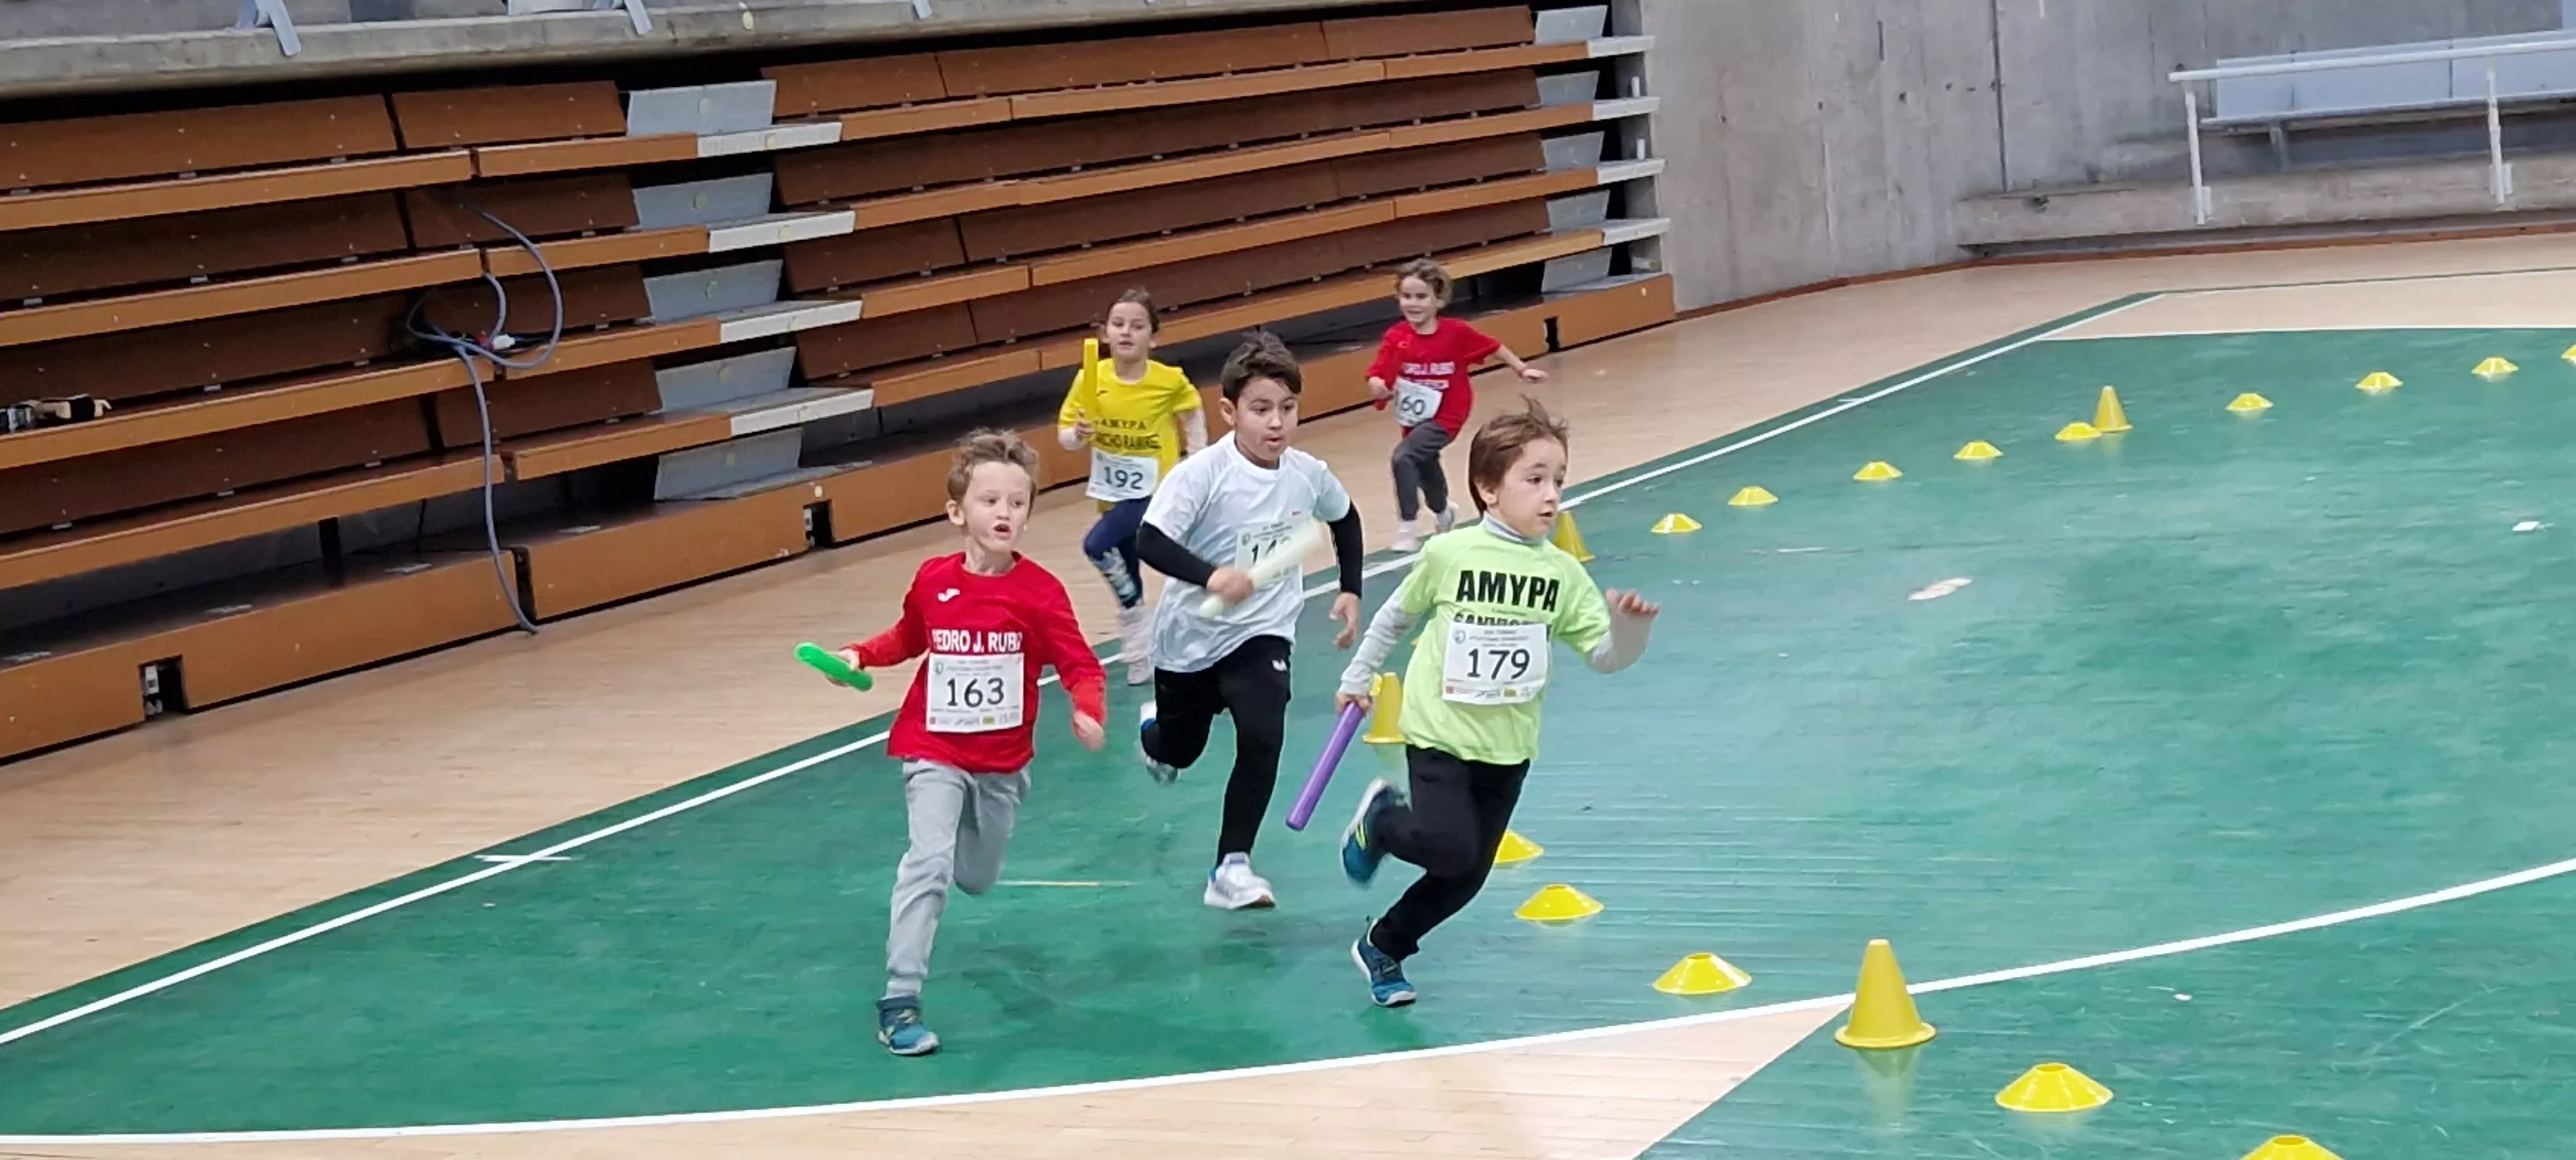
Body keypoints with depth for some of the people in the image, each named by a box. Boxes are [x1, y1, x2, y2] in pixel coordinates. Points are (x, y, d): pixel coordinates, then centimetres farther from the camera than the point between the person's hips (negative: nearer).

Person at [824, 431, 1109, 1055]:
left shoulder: (1039, 590, -15)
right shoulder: (932, 581, -9)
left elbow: (1080, 665, -16)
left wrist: (1088, 712, -34)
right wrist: (861, 655, -4)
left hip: (1003, 761, 1)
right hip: (934, 752, -1)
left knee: (976, 878, 18)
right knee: (928, 862, -21)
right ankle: (899, 1000, -17)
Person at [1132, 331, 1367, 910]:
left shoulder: (1308, 474, -10)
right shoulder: (1202, 474, -24)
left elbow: (1346, 519, 13)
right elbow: (1150, 541, -33)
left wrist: (1351, 591, 10)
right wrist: (1209, 575, -48)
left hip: (1263, 634, 2)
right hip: (1192, 636, -2)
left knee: (1263, 739, -21)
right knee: (1179, 752, 19)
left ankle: (1231, 867, -9)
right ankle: (1154, 732, 58)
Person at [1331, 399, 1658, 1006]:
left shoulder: (1562, 573, -4)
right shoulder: (1448, 554, -11)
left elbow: (1605, 655, -6)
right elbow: (1396, 616, 5)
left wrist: (1630, 626, -26)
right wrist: (1358, 677, 12)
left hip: (1508, 747, 4)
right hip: (1441, 734, -4)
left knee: (1466, 878, 8)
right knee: (1451, 849, -20)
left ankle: (1382, 946, 32)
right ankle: (1381, 817, 12)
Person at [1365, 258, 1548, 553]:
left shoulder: (1456, 332, -16)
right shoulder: (1396, 338, -14)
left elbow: (1493, 347, -1)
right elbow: (1377, 378, -20)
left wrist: (1522, 369, 5)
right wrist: (1378, 386, -43)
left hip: (1445, 417, -4)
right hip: (1414, 418, 5)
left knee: (1403, 457, -26)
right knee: (1424, 467, 27)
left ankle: (1407, 526, -17)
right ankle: (1443, 513, 60)